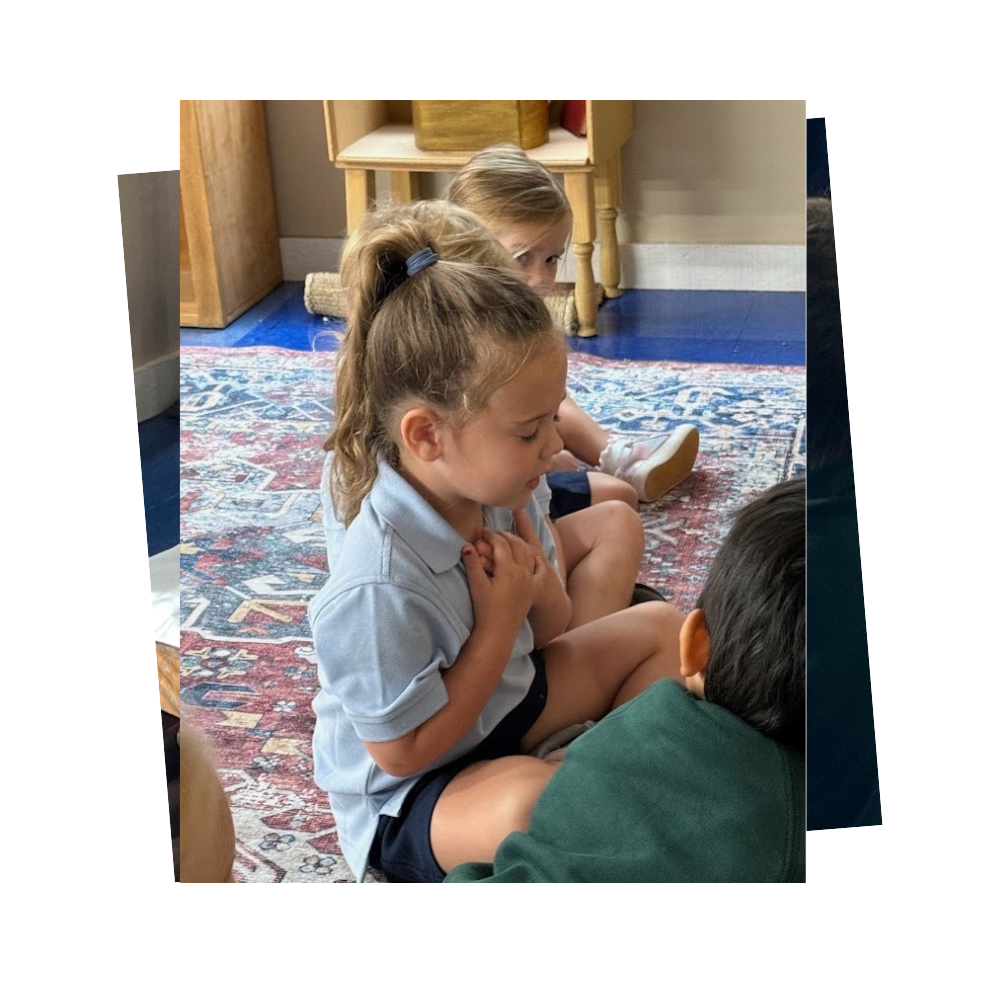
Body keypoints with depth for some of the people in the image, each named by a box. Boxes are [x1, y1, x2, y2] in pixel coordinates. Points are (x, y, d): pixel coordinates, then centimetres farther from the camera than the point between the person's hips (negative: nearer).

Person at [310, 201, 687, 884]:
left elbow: (551, 631, 5)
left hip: (499, 694, 8)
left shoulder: (503, 492, -12)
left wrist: (540, 590, -20)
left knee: (659, 626, 10)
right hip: (407, 798, -8)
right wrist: (500, 623, -25)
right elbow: (404, 750, -25)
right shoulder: (378, 588, -36)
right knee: (530, 804, -40)